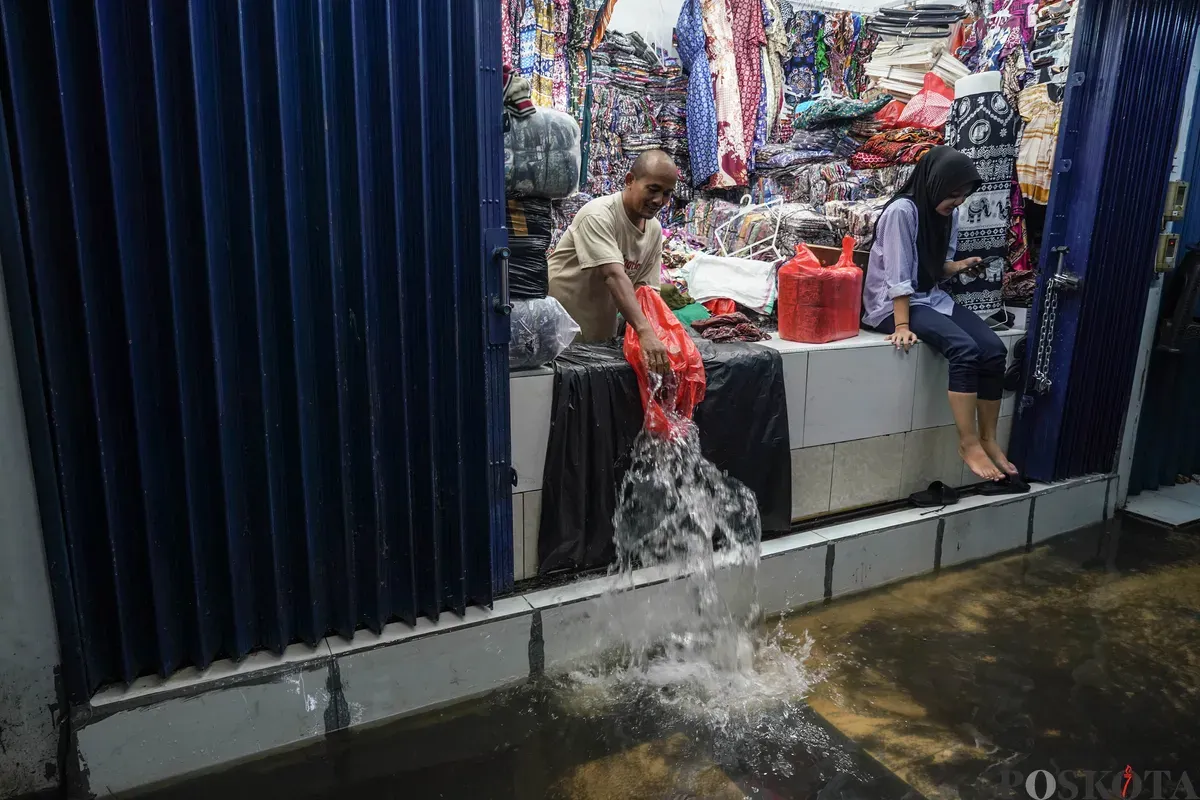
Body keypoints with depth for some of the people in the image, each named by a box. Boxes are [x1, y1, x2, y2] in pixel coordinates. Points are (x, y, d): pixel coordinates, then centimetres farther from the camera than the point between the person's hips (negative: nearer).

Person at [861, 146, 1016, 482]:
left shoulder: (949, 214, 7)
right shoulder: (902, 211, -17)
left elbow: (938, 267, 16)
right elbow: (898, 277, -20)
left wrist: (962, 265, -6)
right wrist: (902, 326, -25)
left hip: (933, 298, 8)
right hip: (894, 303, -8)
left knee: (994, 348, -13)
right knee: (965, 349, -28)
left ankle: (989, 439, -2)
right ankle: (968, 443, -20)